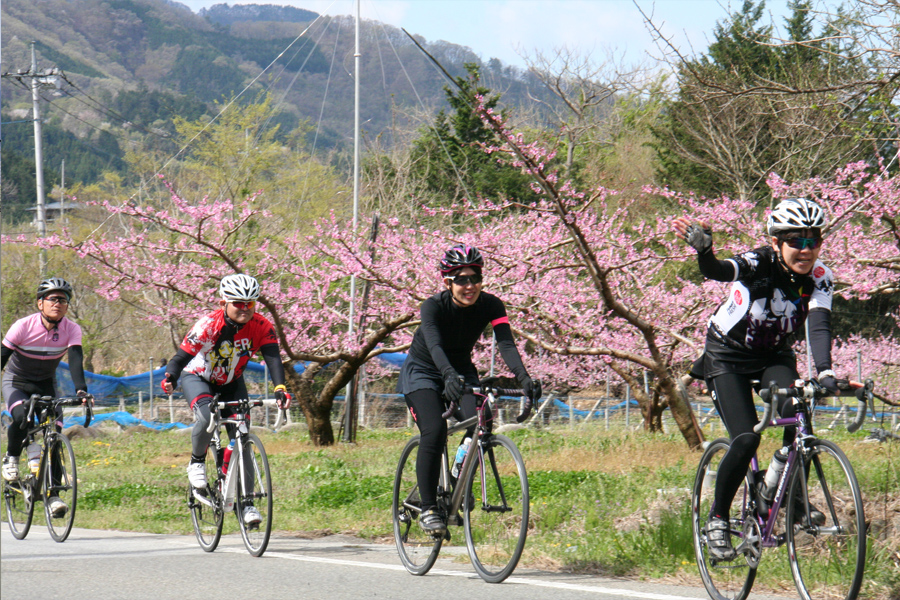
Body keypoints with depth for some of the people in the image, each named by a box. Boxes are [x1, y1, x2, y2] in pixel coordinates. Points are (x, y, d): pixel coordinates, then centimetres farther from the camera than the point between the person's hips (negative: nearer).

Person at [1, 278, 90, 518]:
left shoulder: (72, 329, -17)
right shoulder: (24, 326, -23)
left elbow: (76, 360, -27)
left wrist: (81, 390, -43)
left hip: (46, 385, 2)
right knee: (21, 417, -33)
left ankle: (53, 495, -10)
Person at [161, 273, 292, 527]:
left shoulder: (261, 327, -22)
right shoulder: (208, 325, -30)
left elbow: (273, 358, -33)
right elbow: (183, 355, -35)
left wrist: (280, 388, -52)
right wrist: (169, 378, -56)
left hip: (231, 382, 4)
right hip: (198, 378, -3)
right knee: (207, 417, -34)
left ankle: (246, 502, -1)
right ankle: (197, 462, -6)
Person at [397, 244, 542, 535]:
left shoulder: (490, 306, -19)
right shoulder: (434, 306, -28)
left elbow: (506, 343, -31)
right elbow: (434, 345, -44)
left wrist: (523, 377, -48)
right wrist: (449, 375, -63)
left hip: (461, 369, 3)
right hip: (422, 371, -3)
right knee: (434, 431, -26)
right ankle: (428, 508, -15)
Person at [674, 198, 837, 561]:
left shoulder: (819, 278, -16)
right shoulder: (758, 264, -26)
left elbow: (819, 326, -29)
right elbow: (718, 271, -46)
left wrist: (825, 372, -46)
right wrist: (703, 250, -69)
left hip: (774, 357, 3)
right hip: (728, 357, -3)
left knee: (797, 412, -27)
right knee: (746, 439, -19)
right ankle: (718, 518, 0)